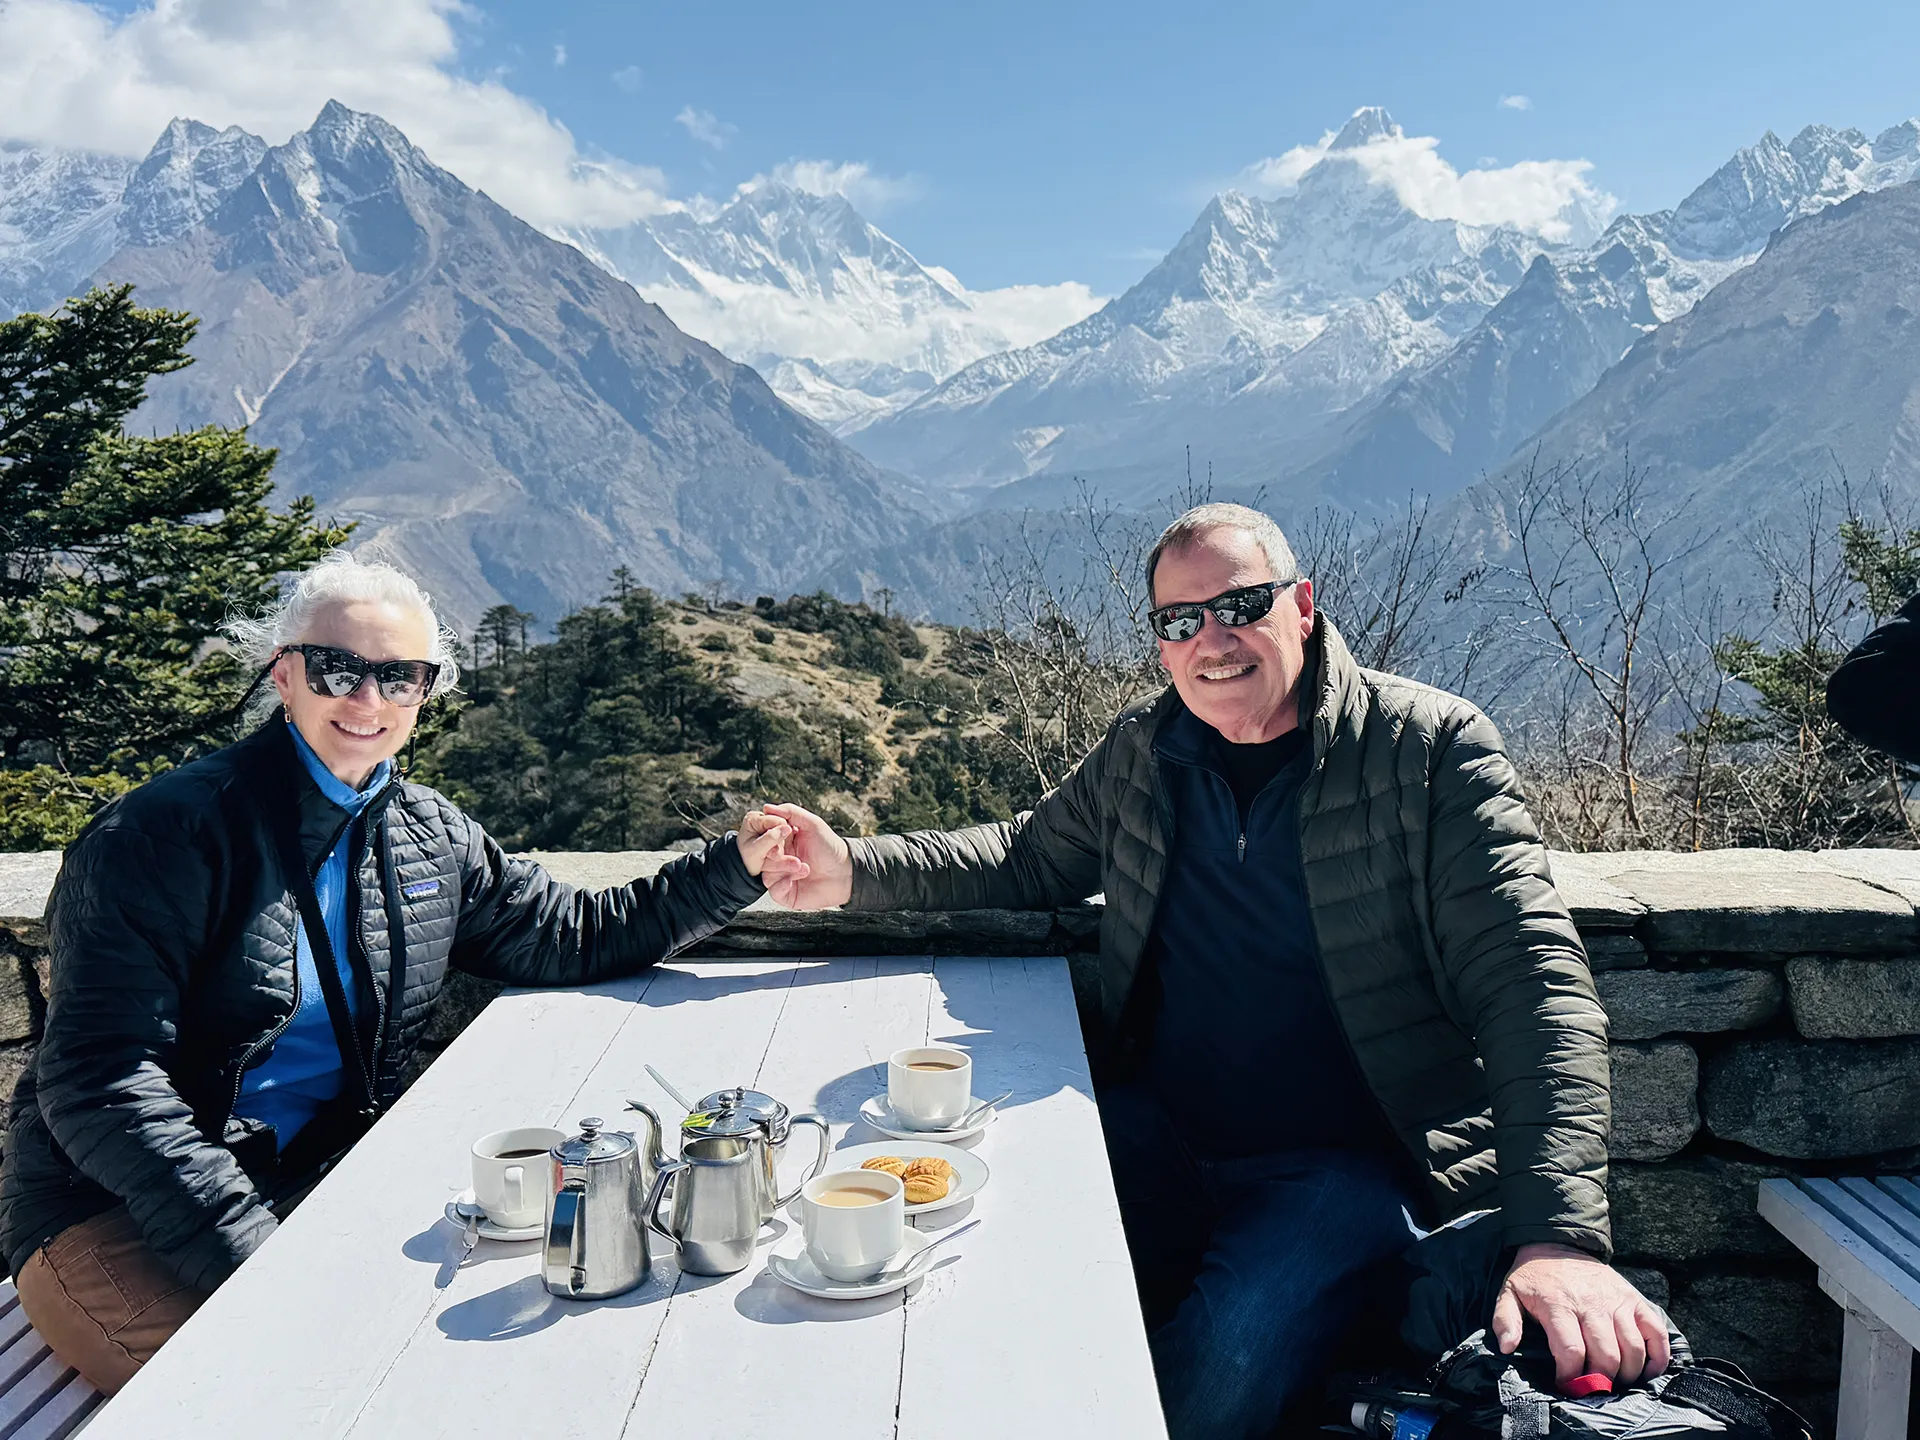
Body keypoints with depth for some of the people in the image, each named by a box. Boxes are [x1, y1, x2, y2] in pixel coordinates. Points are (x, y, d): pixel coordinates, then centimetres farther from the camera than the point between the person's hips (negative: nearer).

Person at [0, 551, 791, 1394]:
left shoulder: (433, 841, 7)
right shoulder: (165, 835, -12)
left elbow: (573, 938, 15)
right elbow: (101, 1078, -18)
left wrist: (731, 868, 1)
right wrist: (258, 1256, -28)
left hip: (321, 1189, 6)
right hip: (116, 1219, -5)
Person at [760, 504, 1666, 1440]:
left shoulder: (1428, 745, -8)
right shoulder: (1140, 755, 7)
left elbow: (1532, 978, -15)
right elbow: (1031, 859, 21)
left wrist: (1560, 1238, -28)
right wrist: (855, 871, 4)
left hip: (1341, 1160, -3)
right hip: (1157, 1135, 4)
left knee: (1227, 1361, -29)